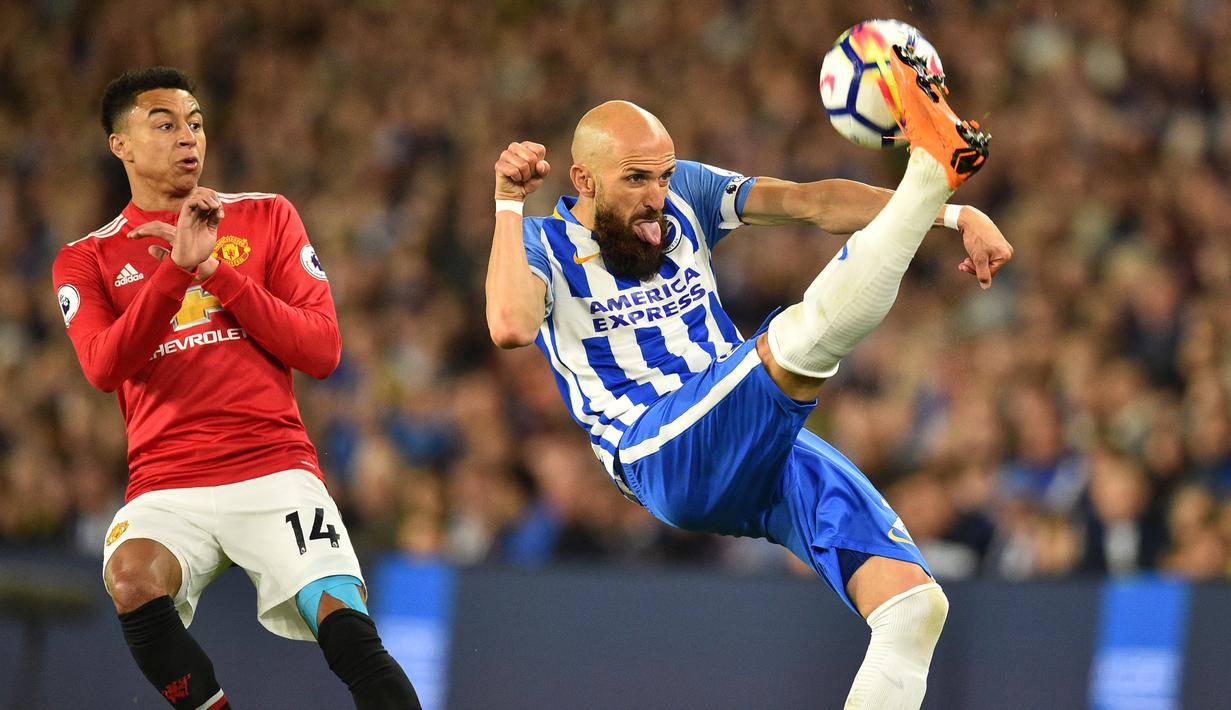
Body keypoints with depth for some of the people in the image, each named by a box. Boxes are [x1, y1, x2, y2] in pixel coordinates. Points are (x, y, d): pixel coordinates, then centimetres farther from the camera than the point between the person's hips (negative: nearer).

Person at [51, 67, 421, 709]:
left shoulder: (267, 217, 13)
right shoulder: (86, 261, 11)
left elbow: (322, 352, 3)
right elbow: (104, 368, -8)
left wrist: (216, 272, -6)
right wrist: (179, 267, -18)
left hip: (275, 469, 0)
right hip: (166, 484, 0)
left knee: (347, 628, -23)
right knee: (131, 578, -33)